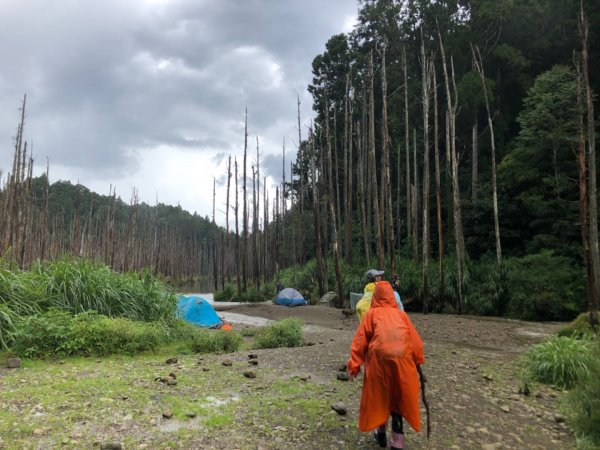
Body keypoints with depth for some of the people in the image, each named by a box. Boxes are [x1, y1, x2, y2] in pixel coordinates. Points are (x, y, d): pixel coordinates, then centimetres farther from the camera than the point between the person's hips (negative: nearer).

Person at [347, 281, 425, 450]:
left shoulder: (372, 313, 8)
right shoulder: (401, 314, 14)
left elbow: (360, 340, 2)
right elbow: (415, 339, 12)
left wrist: (354, 364, 2)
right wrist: (418, 360, 21)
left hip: (379, 360, -1)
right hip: (402, 360, 2)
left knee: (379, 396, 19)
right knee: (398, 397, 14)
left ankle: (381, 434, 32)